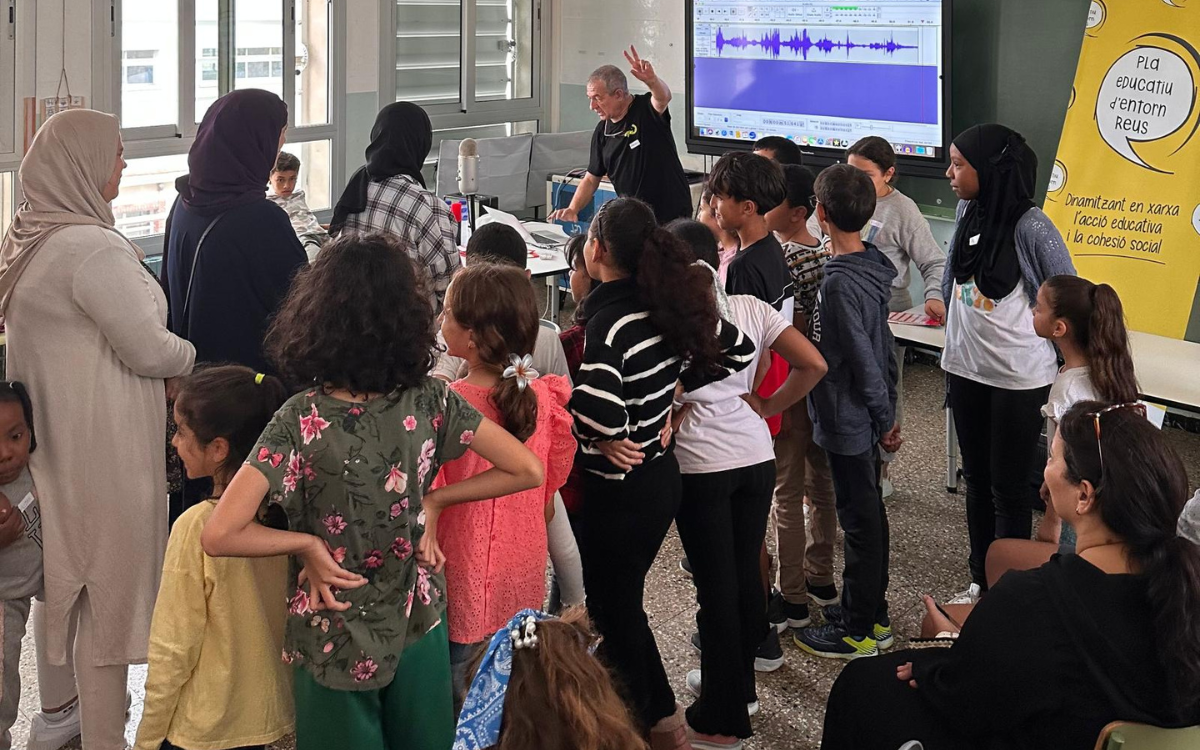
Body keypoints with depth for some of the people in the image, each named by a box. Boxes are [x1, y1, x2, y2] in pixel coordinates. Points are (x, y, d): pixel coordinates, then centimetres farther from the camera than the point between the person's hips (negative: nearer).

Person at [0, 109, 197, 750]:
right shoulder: (94, 249, -22)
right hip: (101, 447, -10)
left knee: (60, 568, 22)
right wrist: (192, 355, 1)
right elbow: (150, 350, -19)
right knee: (110, 583, 0)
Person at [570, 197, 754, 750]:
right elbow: (737, 350, 11)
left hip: (620, 488, -8)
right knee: (622, 600, 22)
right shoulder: (669, 302, -2)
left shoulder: (611, 318, -24)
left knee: (613, 608, 10)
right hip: (661, 476, 8)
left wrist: (607, 438, -17)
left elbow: (596, 409, -39)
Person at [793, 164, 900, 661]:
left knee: (859, 520, 1)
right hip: (866, 417, 9)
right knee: (868, 513, 18)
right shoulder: (871, 269, 4)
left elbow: (864, 361, -23)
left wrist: (883, 418, -10)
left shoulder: (840, 284, -25)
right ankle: (872, 612, 31)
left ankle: (859, 631, 12)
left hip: (847, 421, -9)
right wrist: (886, 415, 17)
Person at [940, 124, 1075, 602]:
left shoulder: (1029, 226, -19)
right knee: (977, 480, 17)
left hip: (1018, 378, -7)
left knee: (1008, 488, 5)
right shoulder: (968, 212, 0)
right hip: (966, 369, 7)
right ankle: (980, 582, 32)